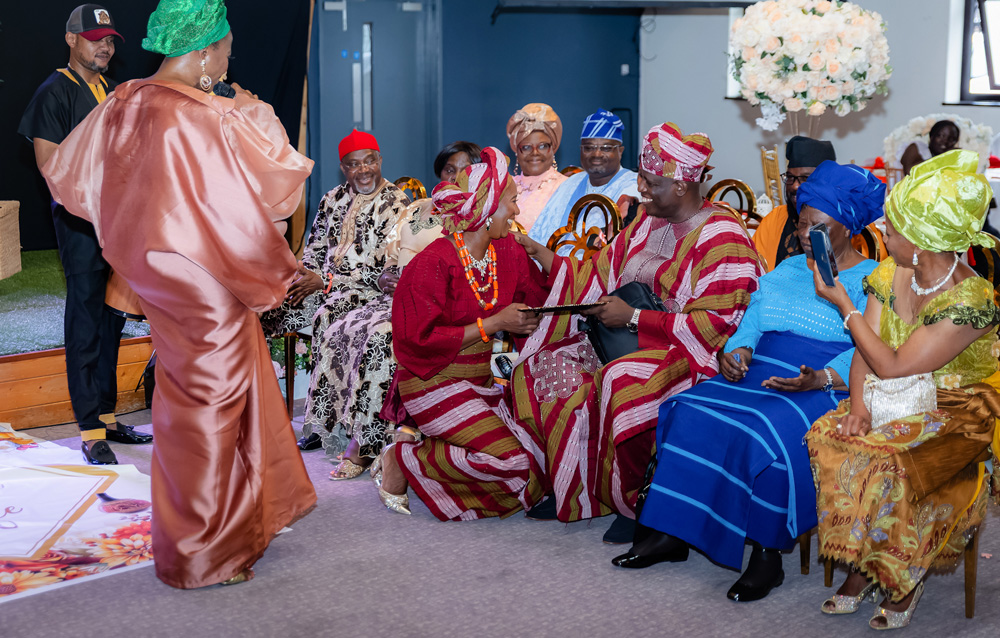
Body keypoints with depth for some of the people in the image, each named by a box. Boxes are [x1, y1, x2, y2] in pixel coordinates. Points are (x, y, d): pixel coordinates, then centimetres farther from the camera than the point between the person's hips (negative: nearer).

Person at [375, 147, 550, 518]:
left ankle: (423, 440, 3)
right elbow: (422, 340, -21)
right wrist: (493, 324, -20)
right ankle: (403, 460, -4)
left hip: (482, 381, 8)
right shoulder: (433, 263, -16)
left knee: (536, 444, -9)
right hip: (435, 383, -8)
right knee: (509, 460, -21)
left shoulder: (509, 252, 6)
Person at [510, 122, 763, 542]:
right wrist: (541, 254, 6)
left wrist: (633, 317, -19)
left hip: (691, 357, -8)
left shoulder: (722, 238, -14)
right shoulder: (647, 220, 11)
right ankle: (573, 490, 2)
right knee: (545, 366, -9)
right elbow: (598, 276, 15)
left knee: (621, 383, -36)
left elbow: (715, 326, -19)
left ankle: (638, 504, -14)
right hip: (632, 344, 8)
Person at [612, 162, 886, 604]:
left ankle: (767, 554, -21)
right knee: (693, 414, -18)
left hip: (828, 388, -6)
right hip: (761, 373, 6)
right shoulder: (786, 270, 23)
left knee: (771, 432, -35)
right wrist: (738, 351, -7)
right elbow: (754, 319, 17)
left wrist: (819, 380, -25)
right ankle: (671, 533, -16)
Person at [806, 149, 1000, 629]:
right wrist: (858, 405, -18)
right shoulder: (890, 276, 1)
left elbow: (892, 365, -21)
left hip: (953, 413, -6)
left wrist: (842, 302, -13)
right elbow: (865, 354, 2)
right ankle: (861, 567, -8)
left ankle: (905, 577, -6)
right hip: (890, 401, 7)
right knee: (825, 438, -21)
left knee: (885, 463, -32)